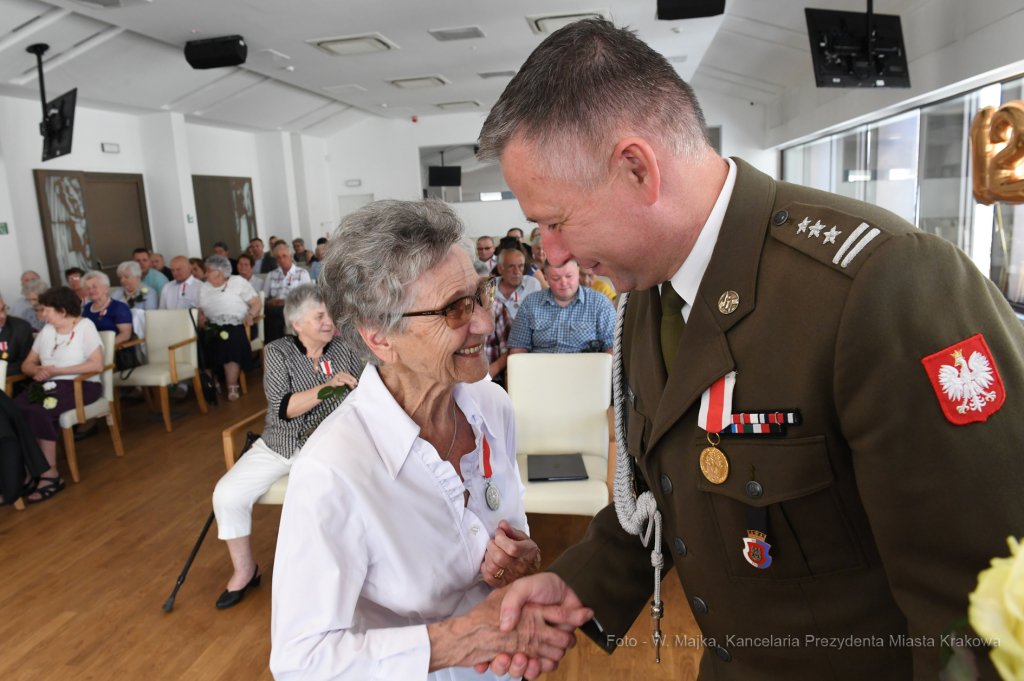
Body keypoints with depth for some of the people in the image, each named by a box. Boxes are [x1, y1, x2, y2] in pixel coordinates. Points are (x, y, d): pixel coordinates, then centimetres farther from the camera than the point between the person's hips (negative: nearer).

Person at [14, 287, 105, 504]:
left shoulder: (85, 326, -2)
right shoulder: (47, 330, 17)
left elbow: (97, 364, -13)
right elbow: (27, 363, 18)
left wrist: (57, 371, -14)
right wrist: (37, 370, -7)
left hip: (81, 385, -6)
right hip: (48, 384, 6)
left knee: (39, 411, -31)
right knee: (14, 408, -23)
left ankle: (49, 474, -21)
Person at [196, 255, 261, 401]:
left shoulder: (238, 282, 12)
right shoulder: (204, 288, 27)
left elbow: (256, 303, 5)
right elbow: (201, 310, 19)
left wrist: (250, 315, -14)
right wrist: (201, 318, -4)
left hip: (236, 326, -4)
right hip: (213, 328, 4)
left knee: (228, 339, -37)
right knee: (201, 340, -29)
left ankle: (232, 387, -28)